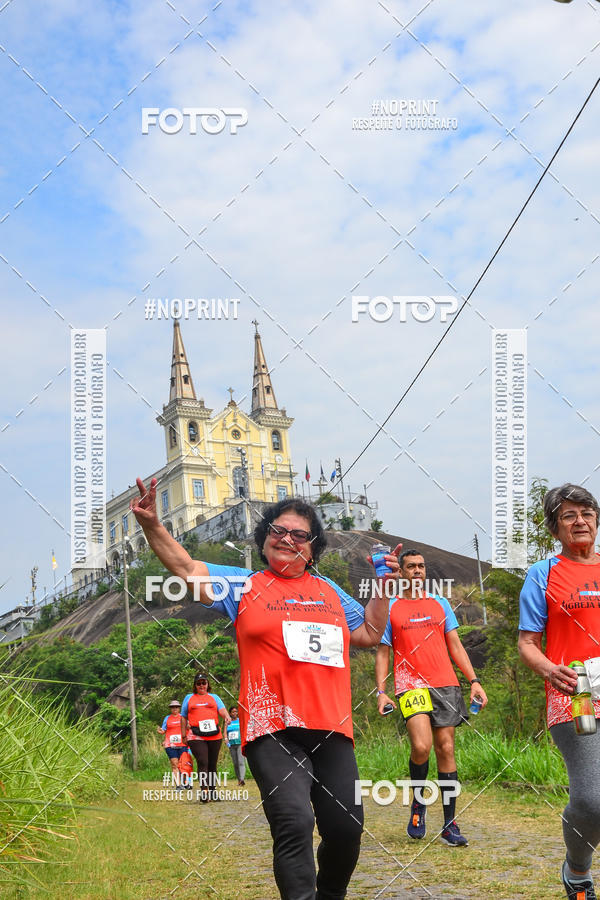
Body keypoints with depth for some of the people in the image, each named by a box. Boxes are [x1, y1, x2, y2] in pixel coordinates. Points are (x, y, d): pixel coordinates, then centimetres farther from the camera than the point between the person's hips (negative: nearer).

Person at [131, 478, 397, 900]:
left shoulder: (330, 592, 20)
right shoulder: (246, 585, 11)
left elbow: (368, 634, 26)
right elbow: (188, 568, 5)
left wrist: (383, 588, 16)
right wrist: (152, 525, -7)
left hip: (332, 730, 4)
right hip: (273, 729, -4)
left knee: (346, 827, 4)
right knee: (294, 822, -21)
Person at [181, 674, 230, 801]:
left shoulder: (214, 697, 18)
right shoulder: (189, 698, 18)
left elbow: (222, 709, 1)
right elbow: (184, 718, 18)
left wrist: (227, 716, -21)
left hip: (214, 736, 2)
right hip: (196, 737, -2)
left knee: (212, 764, 6)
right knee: (202, 763, -16)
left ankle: (212, 791, 15)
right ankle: (203, 791, -23)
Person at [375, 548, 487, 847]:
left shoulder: (440, 603, 15)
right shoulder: (389, 608, 7)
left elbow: (455, 646, 17)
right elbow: (382, 653, 8)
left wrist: (474, 680, 7)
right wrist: (381, 691, -3)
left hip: (446, 685, 3)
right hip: (411, 685, -3)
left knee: (446, 749, 1)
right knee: (421, 746, -21)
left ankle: (449, 824, 8)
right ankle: (418, 800, 8)